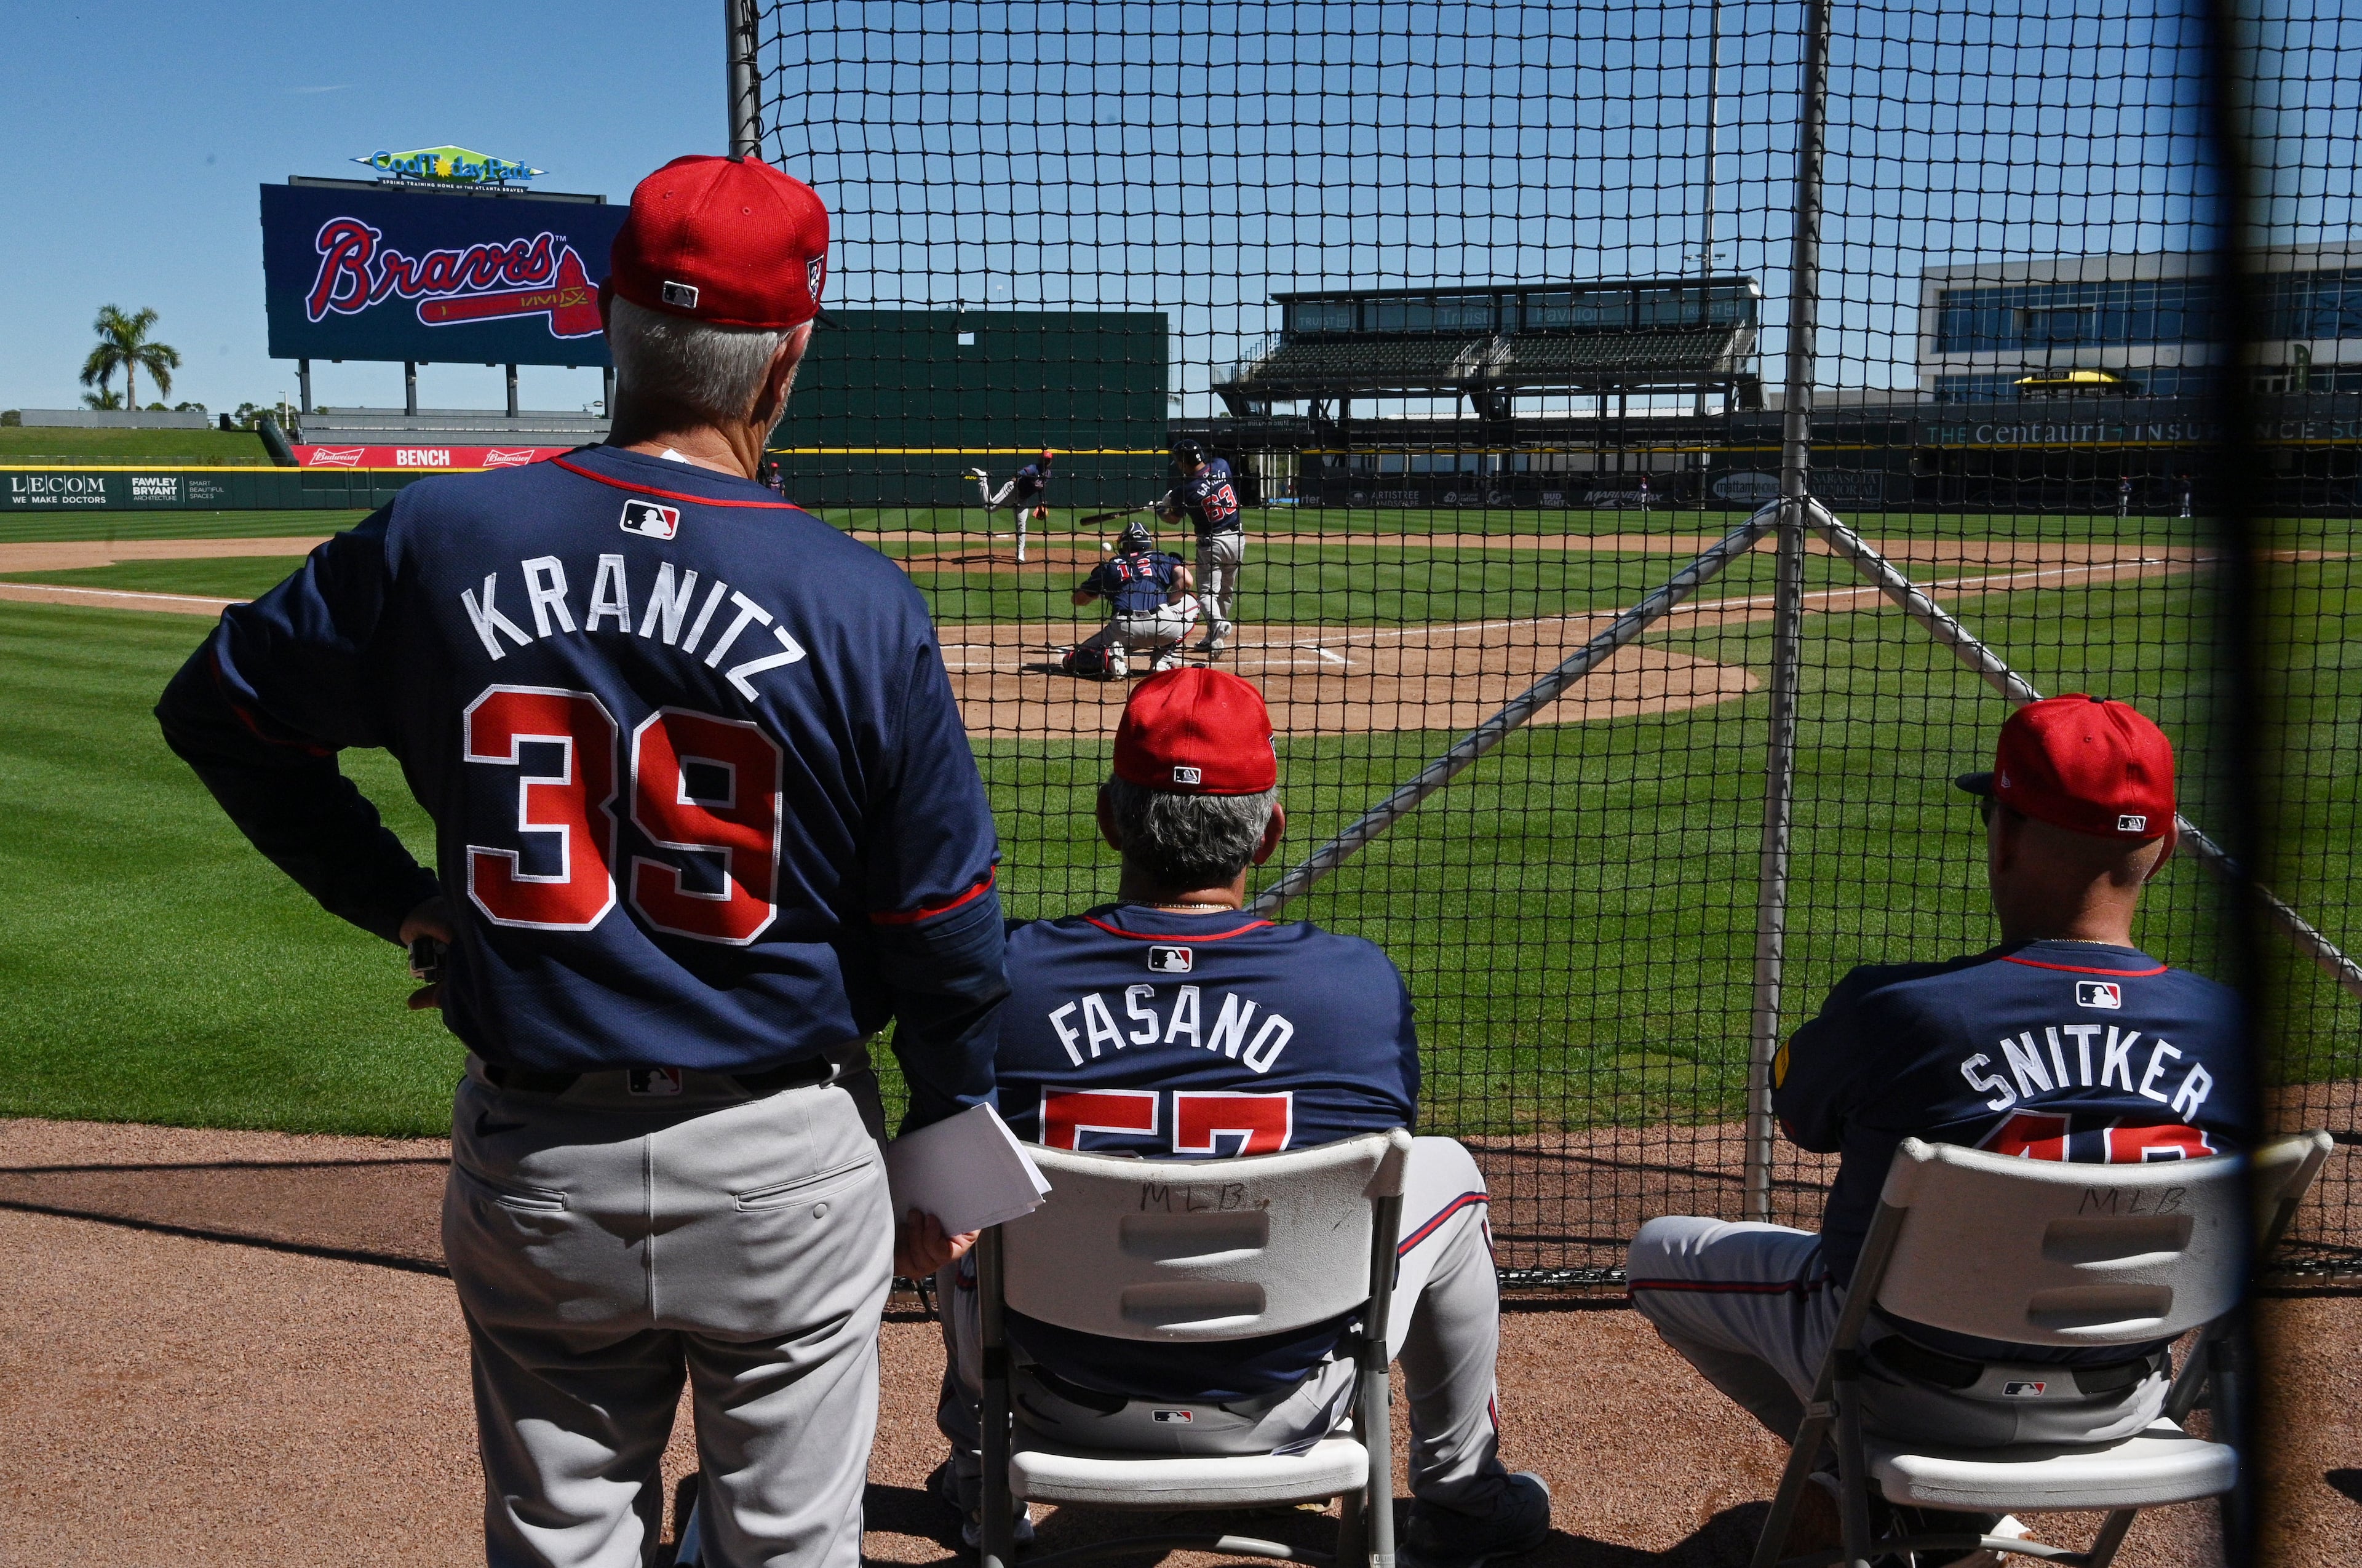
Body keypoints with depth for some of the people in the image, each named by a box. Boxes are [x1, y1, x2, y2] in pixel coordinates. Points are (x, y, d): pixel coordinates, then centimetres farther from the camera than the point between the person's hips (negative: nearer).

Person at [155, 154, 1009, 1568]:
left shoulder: (437, 539, -7)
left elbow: (221, 711, 8)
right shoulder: (862, 601, -14)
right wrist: (950, 1135, 7)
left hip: (534, 1170, 2)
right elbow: (944, 923, -8)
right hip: (784, 1165, -2)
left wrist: (401, 899, 12)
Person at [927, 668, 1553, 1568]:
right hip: (1280, 1409, -1)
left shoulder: (1003, 973, -15)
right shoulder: (1361, 984, -16)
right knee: (1448, 1170, 22)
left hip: (1060, 1401, 1)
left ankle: (976, 1475, 49)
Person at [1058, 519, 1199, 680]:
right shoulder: (1163, 558, 22)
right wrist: (1167, 603, 17)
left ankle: (1109, 658, -13)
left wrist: (1098, 591, 48)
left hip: (1123, 629, 1)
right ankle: (1163, 660, 15)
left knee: (1073, 661, 20)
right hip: (1163, 626, -1)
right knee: (1190, 603, 32)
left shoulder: (1109, 566, 23)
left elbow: (1078, 599, 28)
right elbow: (1185, 580, 2)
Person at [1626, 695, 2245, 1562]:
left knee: (1660, 1251, 17)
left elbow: (1797, 1114, -5)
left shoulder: (1892, 1006, -26)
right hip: (2121, 1409, 4)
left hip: (1910, 1391, -4)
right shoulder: (2230, 1028, -14)